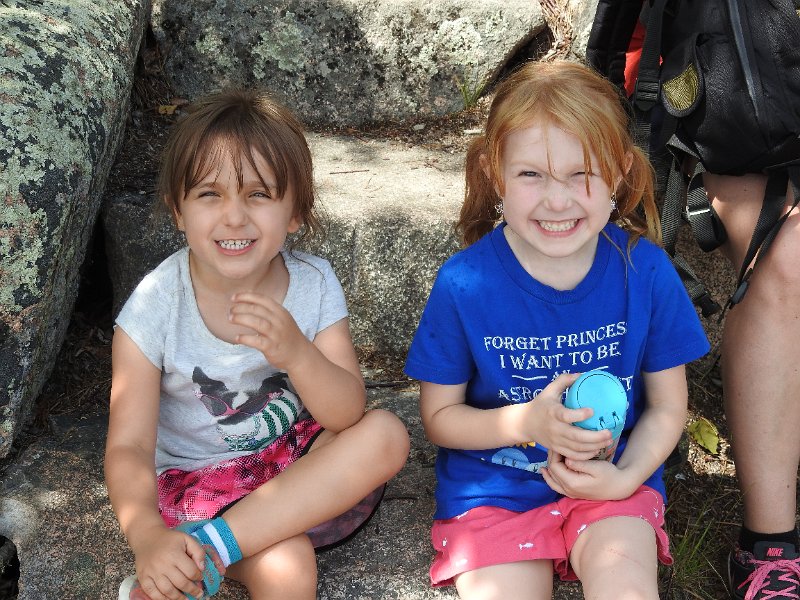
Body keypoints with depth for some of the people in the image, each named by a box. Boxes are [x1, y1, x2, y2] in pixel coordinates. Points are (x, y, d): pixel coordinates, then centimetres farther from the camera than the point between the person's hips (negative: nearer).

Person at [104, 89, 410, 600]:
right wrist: (147, 535, -41)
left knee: (386, 434, -27)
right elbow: (129, 447, -20)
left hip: (298, 459, 5)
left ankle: (207, 549, -28)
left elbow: (349, 416, -16)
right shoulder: (156, 306, -16)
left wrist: (296, 352, -37)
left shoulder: (314, 283, -11)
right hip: (198, 478, -5)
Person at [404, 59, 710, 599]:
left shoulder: (645, 270, -10)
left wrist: (626, 476, -16)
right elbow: (439, 416, -4)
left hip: (611, 480, 1)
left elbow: (667, 405, 1)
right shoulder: (464, 283, -14)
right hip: (493, 489, 0)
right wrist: (529, 422, -20)